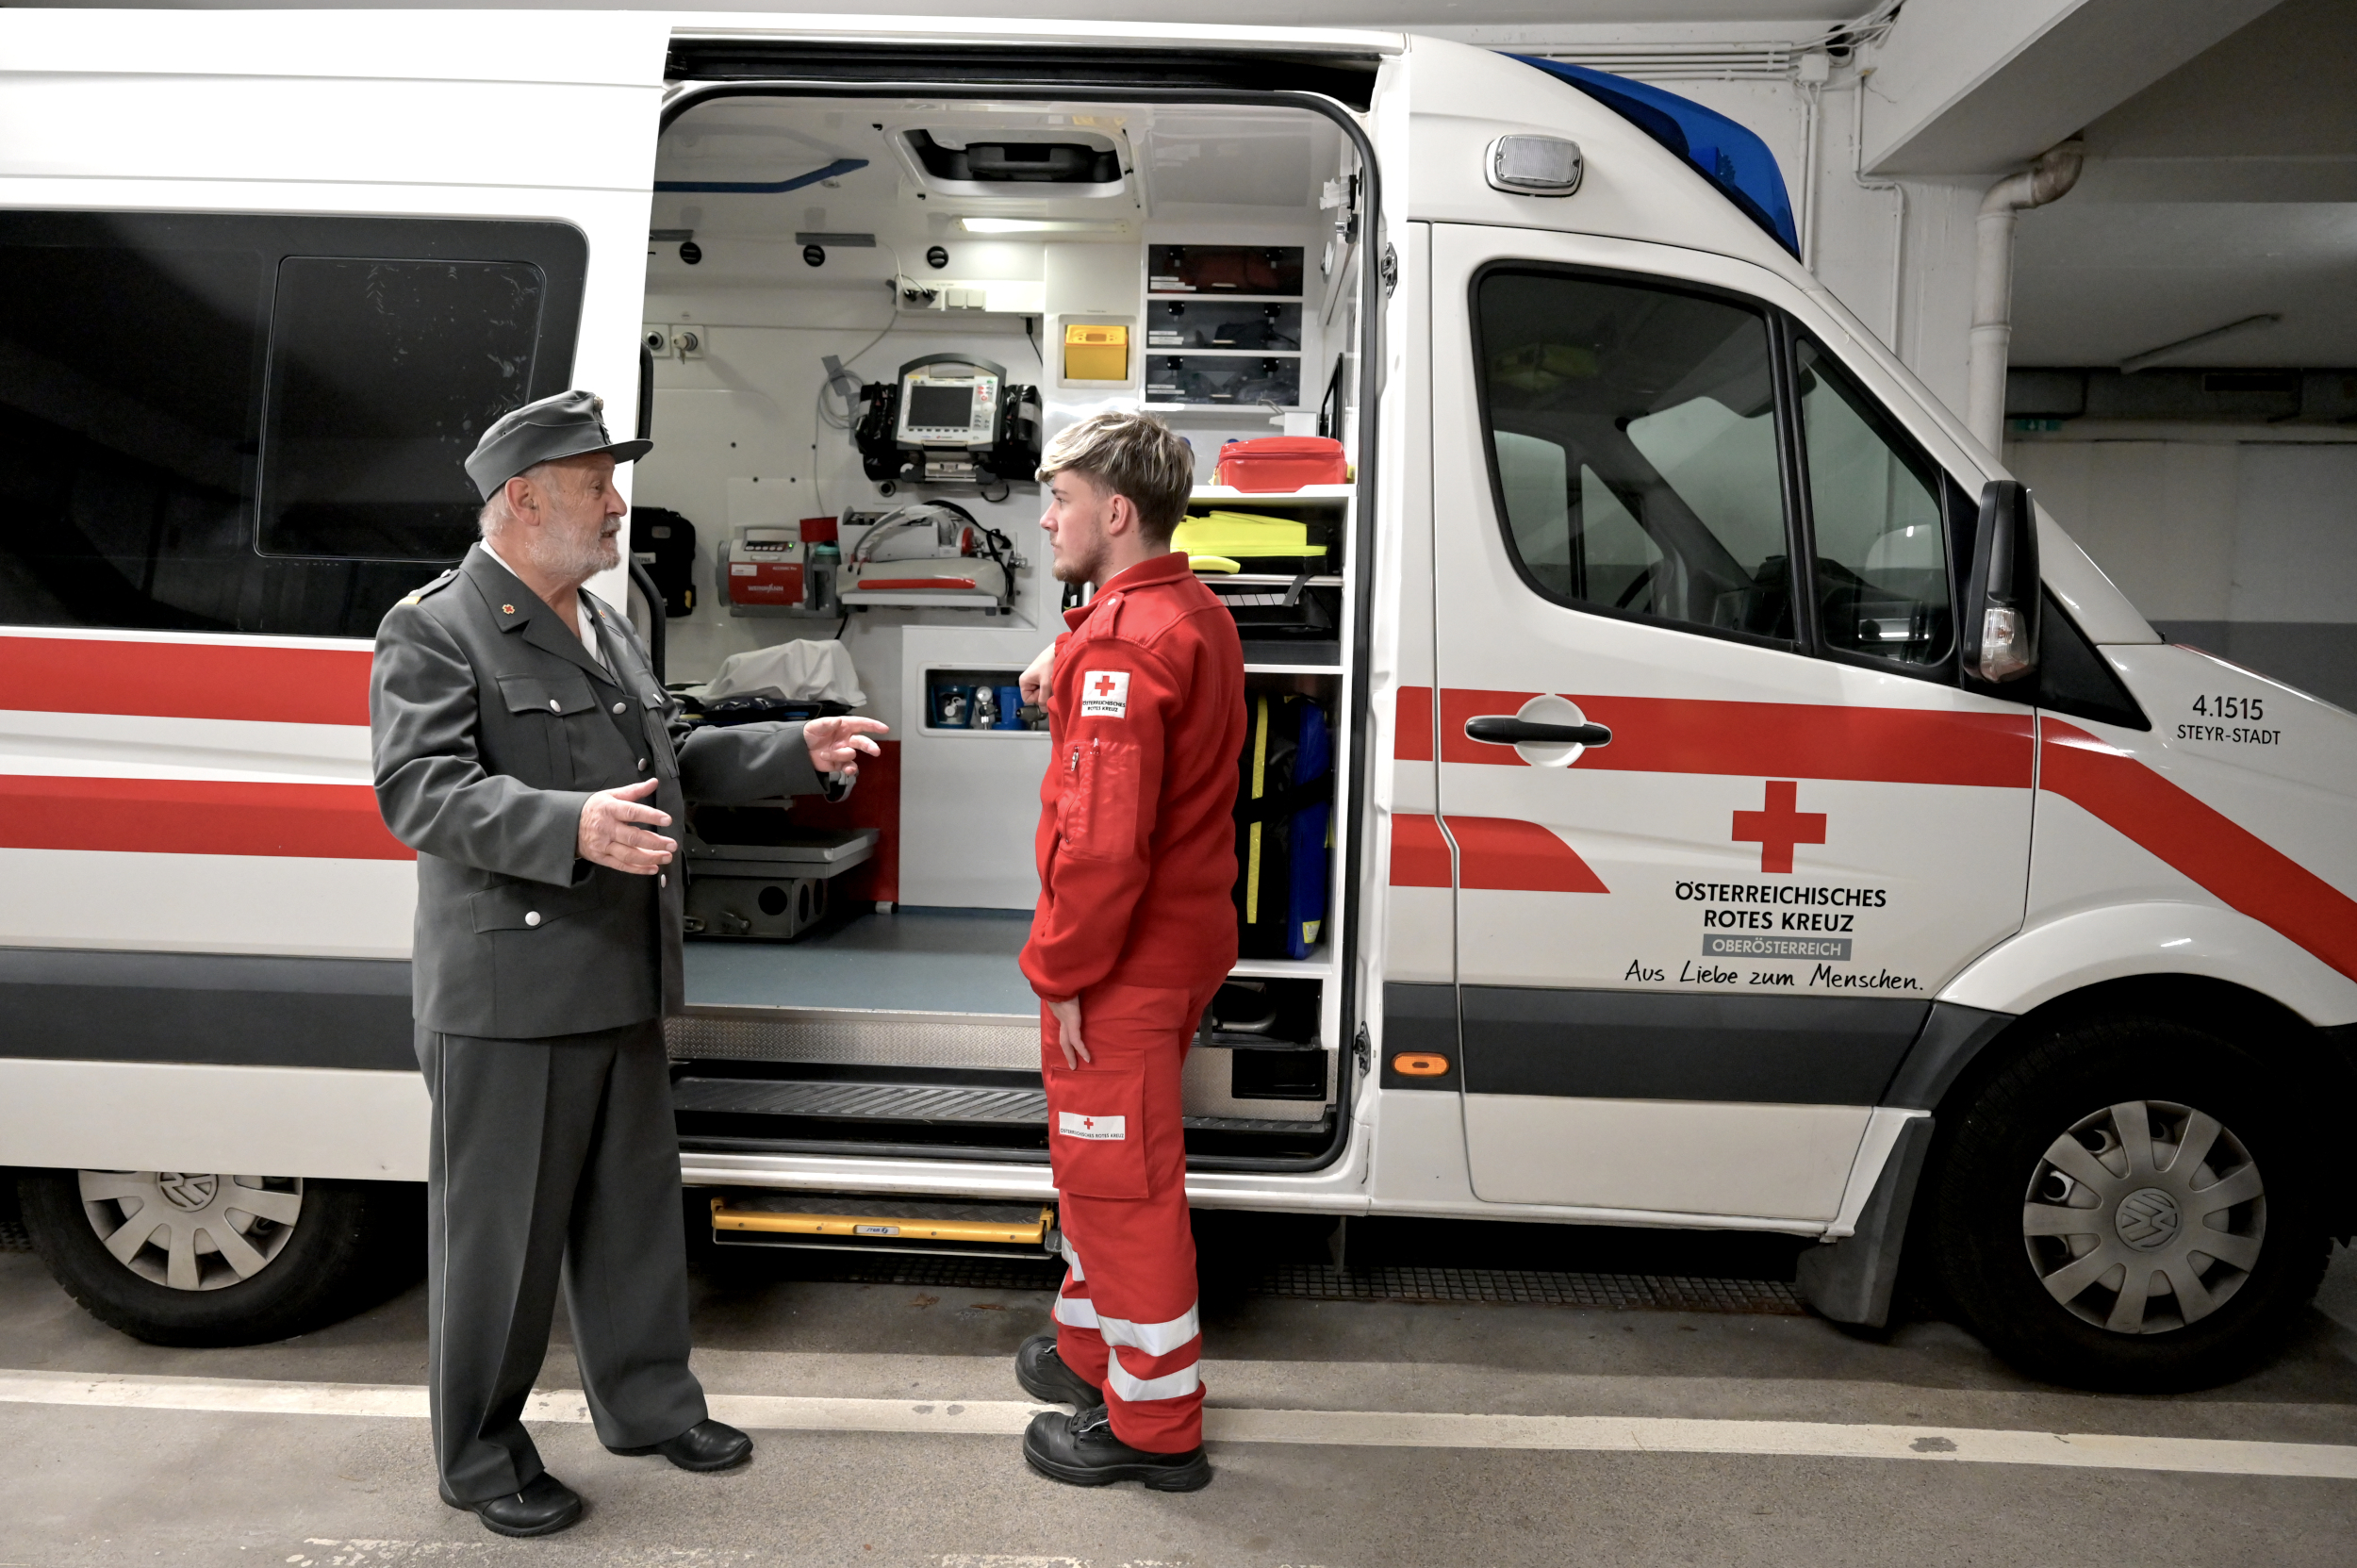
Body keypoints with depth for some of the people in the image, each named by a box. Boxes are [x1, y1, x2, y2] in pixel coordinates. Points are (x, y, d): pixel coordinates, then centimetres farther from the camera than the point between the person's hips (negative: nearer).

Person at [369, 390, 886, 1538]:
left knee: (635, 1208, 19)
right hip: (506, 993, -8)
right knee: (499, 1229, 6)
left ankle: (645, 1401, 37)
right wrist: (571, 827, -36)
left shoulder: (606, 625, 16)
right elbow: (419, 791, -21)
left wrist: (800, 751, 14)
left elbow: (670, 766, 23)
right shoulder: (433, 631, -10)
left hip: (622, 982, 8)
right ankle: (479, 1454, 24)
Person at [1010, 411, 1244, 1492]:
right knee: (1104, 1161, 24)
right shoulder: (1196, 613, 10)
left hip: (1121, 967, -10)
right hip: (1183, 945, 10)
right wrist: (1066, 671, 11)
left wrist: (1062, 970, -19)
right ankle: (1091, 1348, 42)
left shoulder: (1121, 642, -23)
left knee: (1119, 1180, 3)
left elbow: (1103, 836, -29)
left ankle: (1154, 1427, 17)